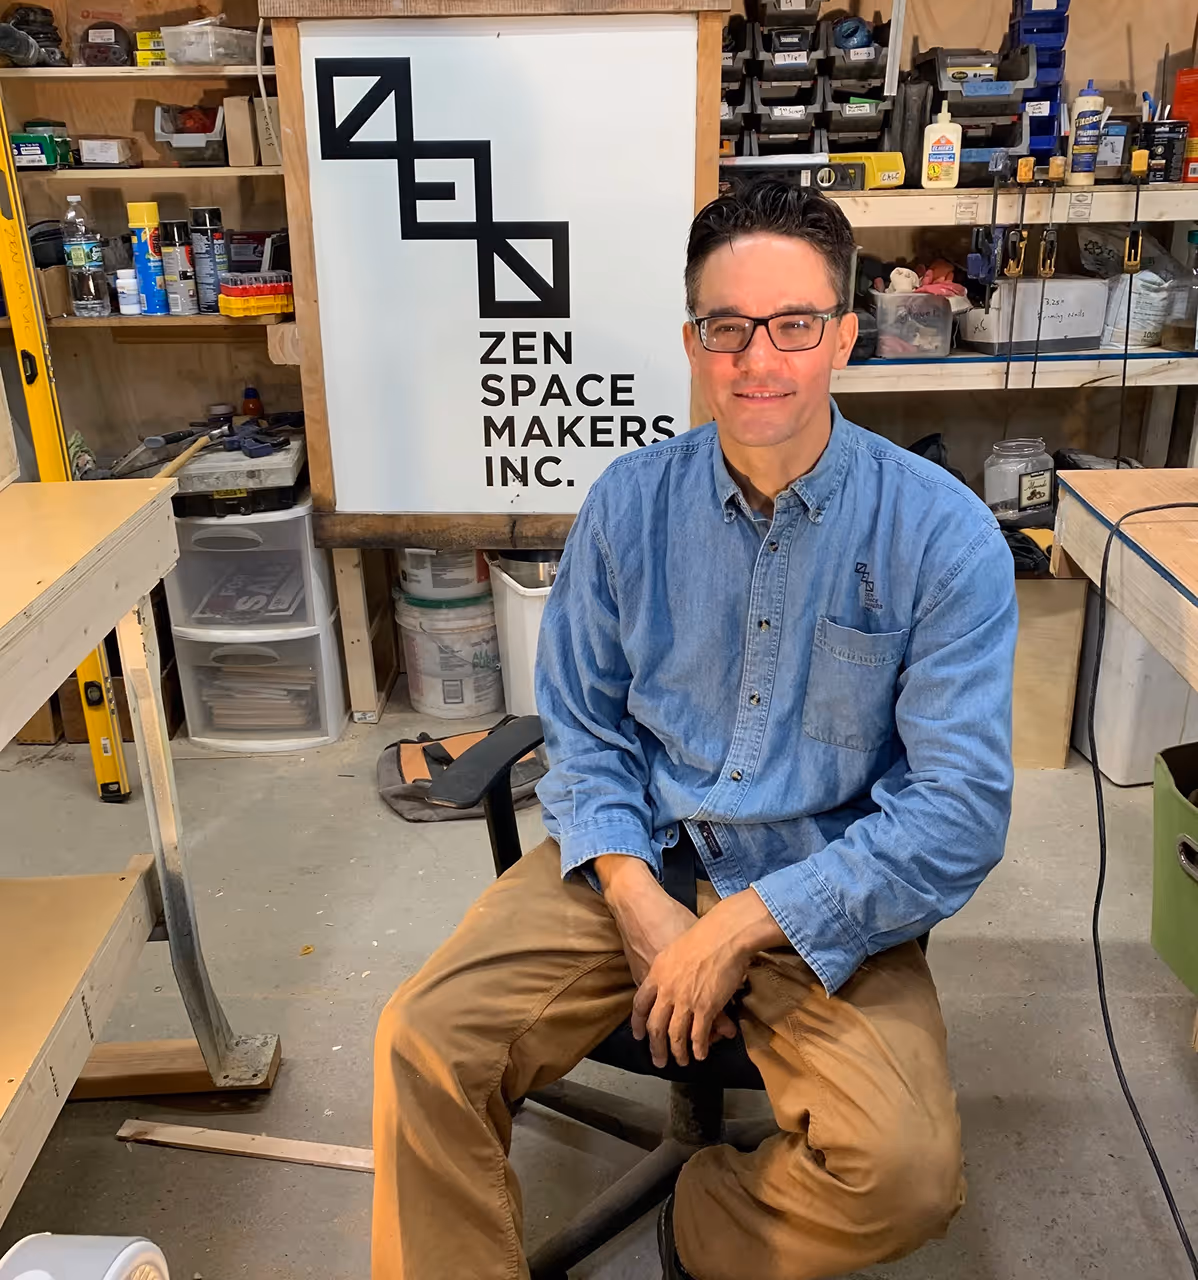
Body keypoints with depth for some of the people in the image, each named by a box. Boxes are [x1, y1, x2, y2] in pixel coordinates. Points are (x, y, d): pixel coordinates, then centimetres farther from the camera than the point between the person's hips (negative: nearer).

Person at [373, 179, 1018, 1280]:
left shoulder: (944, 535, -11)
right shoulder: (629, 504, -1)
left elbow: (960, 812, -12)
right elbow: (582, 723, 5)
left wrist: (742, 925, -17)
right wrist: (637, 901, -11)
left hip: (826, 901, -1)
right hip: (635, 860, 2)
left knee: (908, 1173, -23)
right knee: (424, 1043, -17)